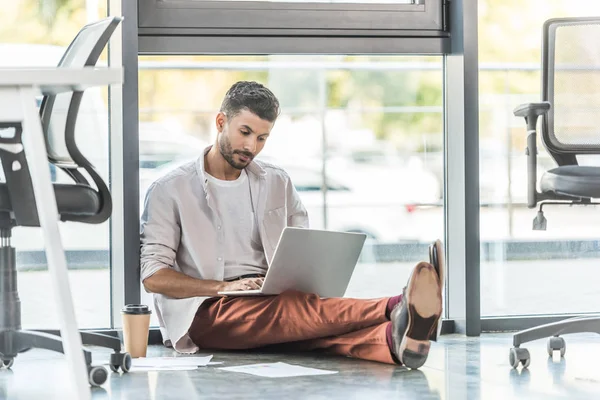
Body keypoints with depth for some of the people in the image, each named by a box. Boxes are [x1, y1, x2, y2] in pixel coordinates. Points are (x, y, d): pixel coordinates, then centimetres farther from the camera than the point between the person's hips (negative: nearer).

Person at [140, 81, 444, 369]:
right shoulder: (169, 191, 4)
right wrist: (225, 287, -17)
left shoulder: (277, 183, 19)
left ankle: (397, 339, -67)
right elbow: (153, 277, -3)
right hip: (203, 312, -4)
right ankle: (397, 309, -62)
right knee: (304, 309, -36)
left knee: (315, 319, -35)